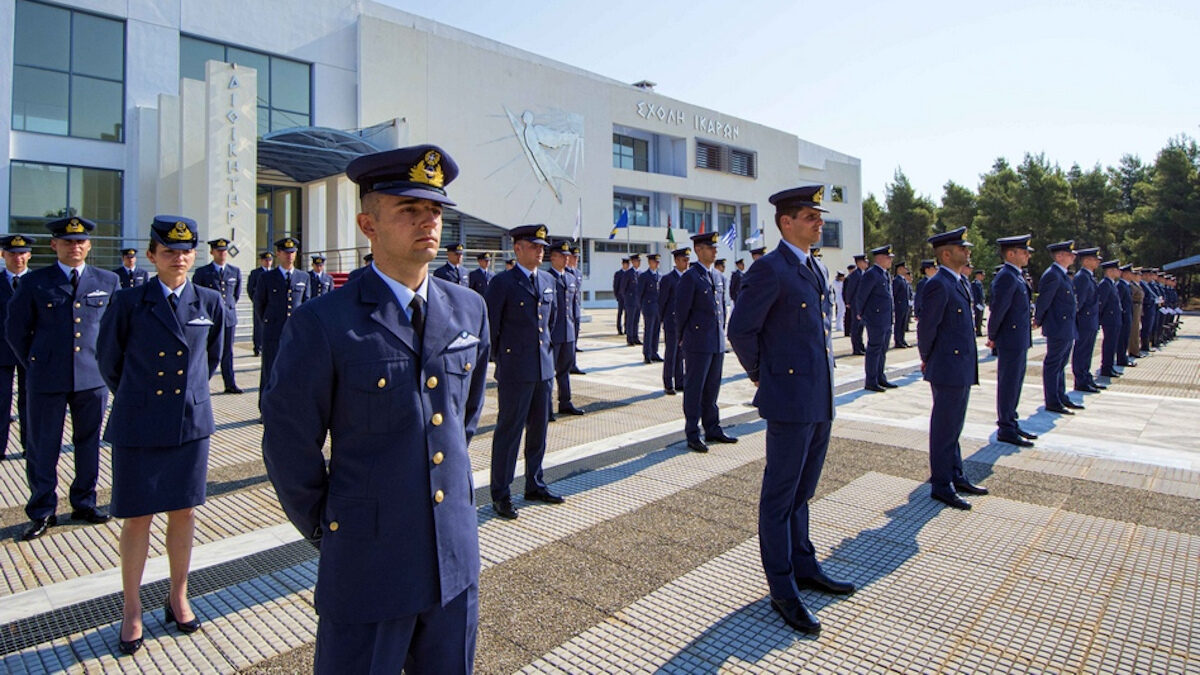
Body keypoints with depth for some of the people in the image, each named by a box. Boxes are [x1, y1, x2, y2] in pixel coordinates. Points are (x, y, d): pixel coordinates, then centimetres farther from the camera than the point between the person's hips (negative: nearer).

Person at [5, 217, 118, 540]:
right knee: (43, 448, 6)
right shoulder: (34, 282, 2)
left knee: (89, 444, 10)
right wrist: (35, 365, 4)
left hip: (94, 379, 1)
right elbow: (16, 330, 7)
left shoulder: (108, 281, 6)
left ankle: (84, 503, 25)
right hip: (47, 380, -1)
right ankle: (42, 512, 19)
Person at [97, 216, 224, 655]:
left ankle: (178, 598, 29)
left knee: (183, 512, 12)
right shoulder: (128, 304, -5)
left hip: (191, 424, 2)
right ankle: (132, 610, 25)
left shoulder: (211, 303, 1)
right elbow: (108, 361, 8)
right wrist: (133, 399, 16)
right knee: (137, 518, 7)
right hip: (138, 427, -2)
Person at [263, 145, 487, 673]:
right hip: (368, 565, -4)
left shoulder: (469, 309, 1)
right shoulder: (321, 324, -14)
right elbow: (288, 448, -6)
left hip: (455, 557, 5)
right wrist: (325, 529, 4)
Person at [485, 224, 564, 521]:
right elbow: (489, 327, -6)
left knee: (538, 429, 15)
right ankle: (500, 495, 14)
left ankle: (535, 485, 30)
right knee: (509, 431, 2)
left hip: (544, 368, 6)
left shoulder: (548, 281, 10)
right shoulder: (502, 282, -9)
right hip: (515, 371, -6)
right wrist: (503, 356, -1)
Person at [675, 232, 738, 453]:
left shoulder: (716, 275, 14)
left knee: (712, 387, 14)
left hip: (717, 342, 7)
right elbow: (681, 310, -8)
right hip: (698, 343, -7)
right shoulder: (690, 277, -10)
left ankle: (713, 429, 25)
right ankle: (692, 435, 10)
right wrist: (683, 338, 0)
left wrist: (721, 334, 15)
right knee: (694, 388, 1)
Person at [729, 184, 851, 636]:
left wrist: (822, 372, 16)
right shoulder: (769, 270, -13)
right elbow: (740, 330, -15)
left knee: (801, 491, 20)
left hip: (821, 399, 8)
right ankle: (783, 590, 14)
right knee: (780, 495, 3)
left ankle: (804, 567, 35)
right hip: (790, 400, -8)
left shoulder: (816, 269, 14)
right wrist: (761, 377, -4)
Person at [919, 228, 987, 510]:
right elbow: (927, 326, -18)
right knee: (944, 427, 0)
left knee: (954, 426, 19)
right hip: (948, 369, -9)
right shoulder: (938, 285, -18)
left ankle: (956, 476, 32)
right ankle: (941, 484, 10)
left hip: (963, 368, 9)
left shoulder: (961, 282, 12)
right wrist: (928, 359, -4)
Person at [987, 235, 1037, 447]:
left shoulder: (1015, 276, 15)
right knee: (1008, 384, -2)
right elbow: (998, 309, -21)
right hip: (1011, 340, -10)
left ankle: (1011, 423, 27)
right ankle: (1005, 430, 7)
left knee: (1015, 383, 16)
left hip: (1019, 340, 10)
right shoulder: (1006, 277, -17)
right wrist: (993, 337, -11)